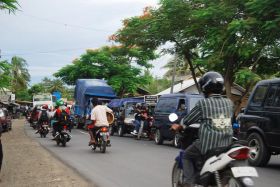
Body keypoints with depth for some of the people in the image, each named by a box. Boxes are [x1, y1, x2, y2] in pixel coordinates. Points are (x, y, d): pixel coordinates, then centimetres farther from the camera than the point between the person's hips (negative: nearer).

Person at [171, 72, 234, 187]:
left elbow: (188, 120, 2)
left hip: (208, 143, -5)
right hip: (226, 143, 5)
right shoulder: (229, 103, 6)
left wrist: (178, 127, 22)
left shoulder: (203, 103, -8)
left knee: (187, 156, 17)